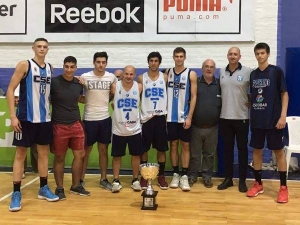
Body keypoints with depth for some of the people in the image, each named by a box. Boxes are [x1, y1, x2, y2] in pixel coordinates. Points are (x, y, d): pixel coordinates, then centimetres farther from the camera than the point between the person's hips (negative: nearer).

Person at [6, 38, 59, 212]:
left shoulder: (50, 68, 9)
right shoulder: (24, 65, -7)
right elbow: (10, 90, -9)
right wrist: (13, 116, -16)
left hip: (45, 118, 6)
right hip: (26, 118, -5)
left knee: (44, 152, 12)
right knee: (20, 154, 1)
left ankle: (44, 188, 24)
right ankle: (16, 193, 8)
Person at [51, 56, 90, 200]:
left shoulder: (79, 84, 6)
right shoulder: (54, 82, -10)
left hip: (76, 124, 5)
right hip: (59, 125, -5)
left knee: (80, 155, 7)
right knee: (59, 157, 4)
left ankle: (76, 186, 23)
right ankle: (59, 188, 18)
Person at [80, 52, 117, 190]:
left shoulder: (112, 78, 0)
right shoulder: (85, 77, -8)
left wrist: (108, 101, 3)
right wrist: (88, 101, -13)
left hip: (105, 118, 3)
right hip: (89, 119, -2)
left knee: (103, 150, 11)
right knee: (86, 151, 7)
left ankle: (103, 179, 21)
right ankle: (81, 179, 18)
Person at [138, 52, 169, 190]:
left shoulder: (165, 78, 4)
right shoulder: (141, 78, 1)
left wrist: (167, 112, 0)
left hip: (160, 117, 1)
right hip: (145, 118, -1)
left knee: (161, 149, 6)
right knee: (144, 149, 5)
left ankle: (161, 176, 18)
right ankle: (144, 176, 17)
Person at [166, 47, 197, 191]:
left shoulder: (191, 74, -2)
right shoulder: (167, 73, 6)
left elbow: (193, 97, -5)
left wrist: (189, 117, -11)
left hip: (184, 117, -2)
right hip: (171, 117, 2)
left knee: (185, 145, 3)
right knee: (173, 145, 7)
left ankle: (184, 176, 9)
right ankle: (175, 174, 17)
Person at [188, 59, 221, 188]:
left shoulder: (220, 85, 3)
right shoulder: (195, 82, -1)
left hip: (212, 128, 1)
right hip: (196, 126, -1)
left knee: (209, 154, 12)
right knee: (194, 154, 9)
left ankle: (207, 176, 25)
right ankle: (192, 176, 21)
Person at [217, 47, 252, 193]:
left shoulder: (247, 71, -5)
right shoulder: (221, 71, 7)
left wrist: (251, 101, -5)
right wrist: (223, 104, 10)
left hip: (241, 117, -3)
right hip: (225, 117, 3)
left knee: (242, 149, 5)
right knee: (227, 149, 10)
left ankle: (242, 180, 15)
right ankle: (228, 178, 21)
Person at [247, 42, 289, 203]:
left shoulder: (276, 71, -3)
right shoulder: (253, 74, 9)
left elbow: (284, 94, -4)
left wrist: (283, 115, -12)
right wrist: (250, 114, 7)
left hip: (274, 119, -4)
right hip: (256, 120, 5)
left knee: (279, 151, 2)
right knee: (257, 150, 9)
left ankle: (283, 187, 11)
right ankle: (258, 184, 21)